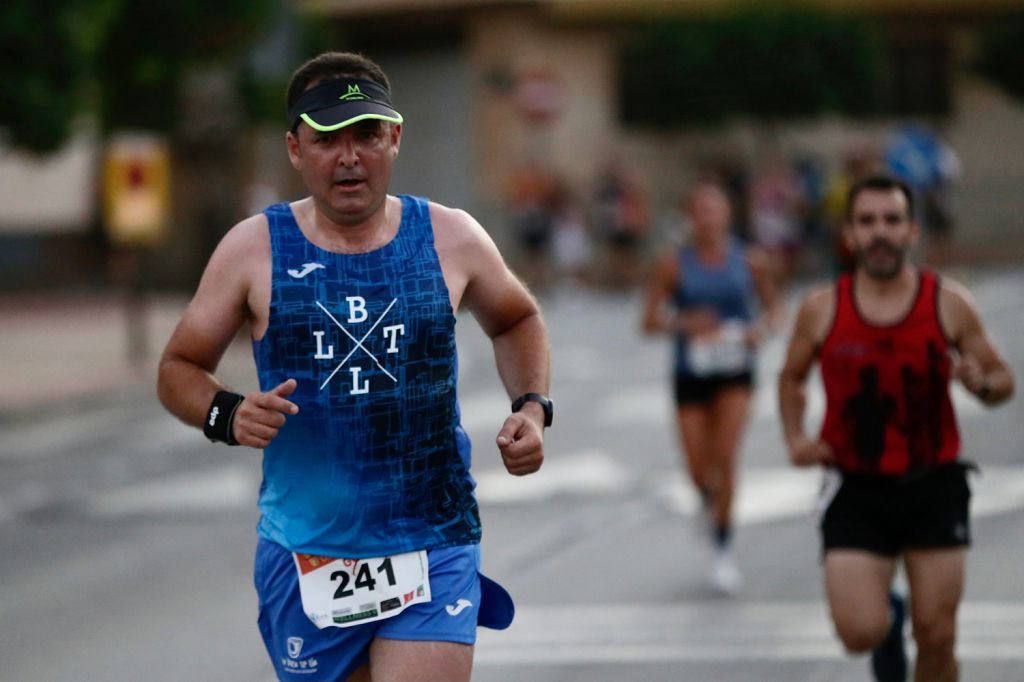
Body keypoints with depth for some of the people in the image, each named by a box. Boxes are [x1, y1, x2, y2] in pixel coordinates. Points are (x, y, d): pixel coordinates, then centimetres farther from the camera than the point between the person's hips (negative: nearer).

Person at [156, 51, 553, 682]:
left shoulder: (451, 239, 1)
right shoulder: (254, 249, -2)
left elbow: (517, 320, 20)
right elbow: (179, 368, 5)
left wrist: (532, 407, 4)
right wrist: (227, 416, -15)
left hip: (432, 550, 0)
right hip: (304, 554, 1)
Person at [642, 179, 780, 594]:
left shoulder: (749, 261, 0)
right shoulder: (675, 265, -4)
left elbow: (772, 307, 13)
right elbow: (650, 321, -1)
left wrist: (762, 328, -9)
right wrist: (684, 324, -20)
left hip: (735, 373, 0)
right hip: (691, 373, 0)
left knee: (725, 457, -15)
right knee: (698, 469, 1)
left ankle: (724, 549, -2)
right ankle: (709, 499, 40)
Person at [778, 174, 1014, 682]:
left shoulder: (950, 305, -4)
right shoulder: (821, 311, -2)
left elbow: (1003, 380, 5)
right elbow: (791, 378, 15)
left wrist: (981, 383, -19)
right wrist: (795, 438, -3)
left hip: (934, 486, 0)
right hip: (856, 488, 0)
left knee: (937, 637, 0)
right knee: (859, 633, -11)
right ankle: (889, 615, 27)